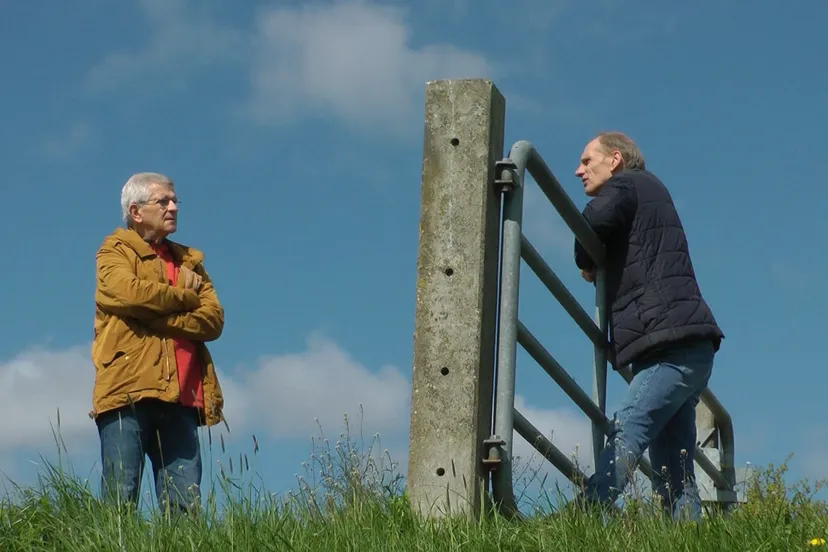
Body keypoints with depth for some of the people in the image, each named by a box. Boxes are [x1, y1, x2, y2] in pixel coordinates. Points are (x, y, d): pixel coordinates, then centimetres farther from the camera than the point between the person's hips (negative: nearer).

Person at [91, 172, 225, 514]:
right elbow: (130, 292, -12)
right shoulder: (115, 251, 11)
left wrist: (156, 317, -7)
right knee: (120, 500, -10)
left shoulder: (188, 260, 24)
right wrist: (186, 297, 2)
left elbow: (213, 320, 8)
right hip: (129, 389, -4)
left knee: (186, 506, -3)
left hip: (180, 396, 4)